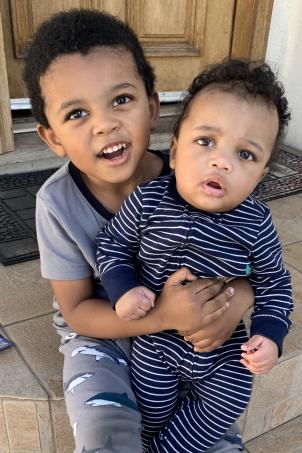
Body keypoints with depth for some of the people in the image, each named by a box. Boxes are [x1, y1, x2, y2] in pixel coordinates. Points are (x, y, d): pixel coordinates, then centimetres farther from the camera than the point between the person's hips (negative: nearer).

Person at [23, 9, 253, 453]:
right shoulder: (58, 203, -22)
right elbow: (76, 310, -15)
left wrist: (241, 297, -28)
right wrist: (162, 314, -30)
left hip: (187, 338, 2)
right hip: (100, 335, -1)